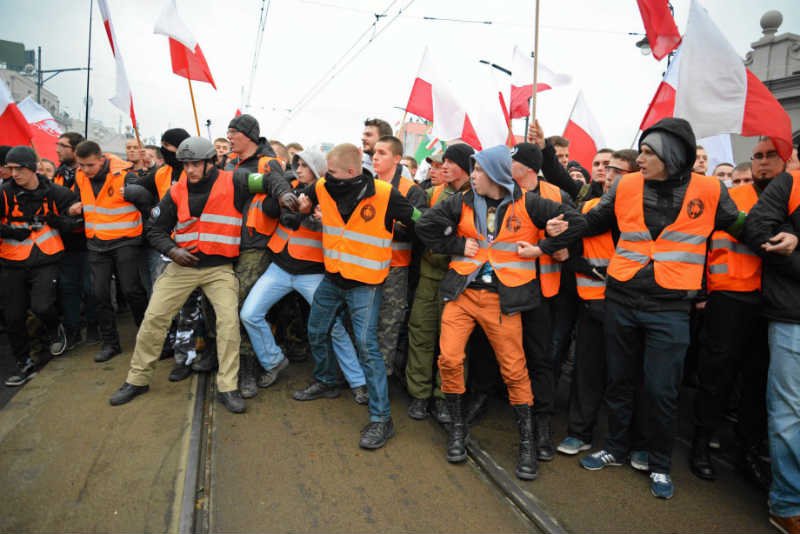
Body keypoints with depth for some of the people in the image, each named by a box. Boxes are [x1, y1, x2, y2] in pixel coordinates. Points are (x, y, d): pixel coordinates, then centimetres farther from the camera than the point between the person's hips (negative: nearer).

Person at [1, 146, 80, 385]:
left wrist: (58, 221, -12)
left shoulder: (54, 192, -3)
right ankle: (24, 364, 25)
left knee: (41, 306, -18)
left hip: (45, 260, -2)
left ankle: (55, 331, 18)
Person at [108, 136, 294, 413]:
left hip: (219, 268, -3)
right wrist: (171, 250, -8)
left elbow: (270, 179, -6)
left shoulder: (232, 182, -6)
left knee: (229, 320, -15)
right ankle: (137, 380, 22)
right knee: (154, 317, 3)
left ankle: (227, 388, -2)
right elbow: (156, 229, 11)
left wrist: (283, 193, -27)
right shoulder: (177, 191, 3)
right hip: (182, 266, 3)